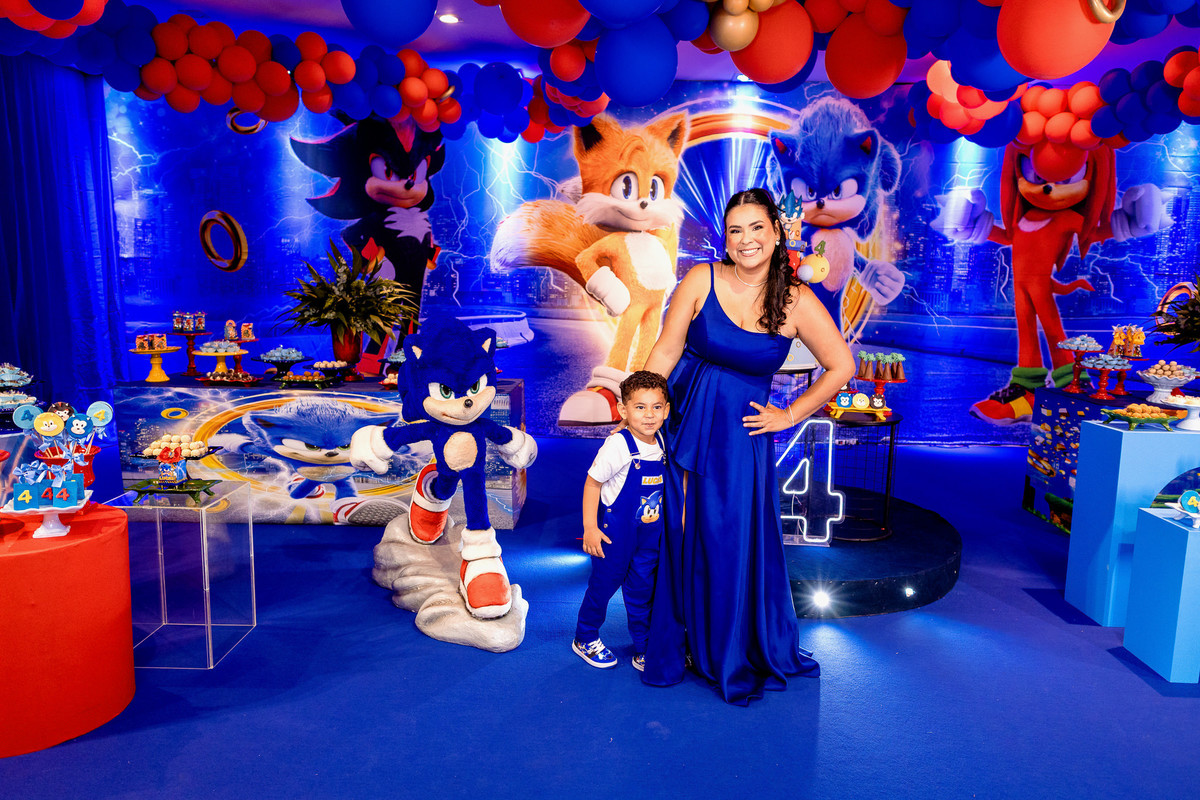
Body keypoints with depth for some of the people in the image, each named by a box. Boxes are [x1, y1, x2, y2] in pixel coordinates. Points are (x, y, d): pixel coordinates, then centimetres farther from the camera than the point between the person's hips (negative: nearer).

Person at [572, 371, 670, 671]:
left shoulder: (662, 444, -2)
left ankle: (644, 651, 28)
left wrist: (671, 519, 18)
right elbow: (592, 483, -14)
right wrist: (590, 528, -14)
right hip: (615, 531, -5)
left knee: (643, 590, 13)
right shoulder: (617, 446, -21)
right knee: (604, 584, 10)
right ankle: (585, 639, 34)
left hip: (650, 532, 5)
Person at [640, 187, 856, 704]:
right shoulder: (701, 281, -6)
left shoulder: (797, 301, -6)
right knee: (674, 537, 6)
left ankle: (732, 655, 32)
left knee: (734, 544, 7)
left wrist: (789, 416, 1)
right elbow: (665, 353, -3)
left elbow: (841, 367, 3)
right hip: (681, 422, 0)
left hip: (741, 434, 0)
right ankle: (671, 647, 29)